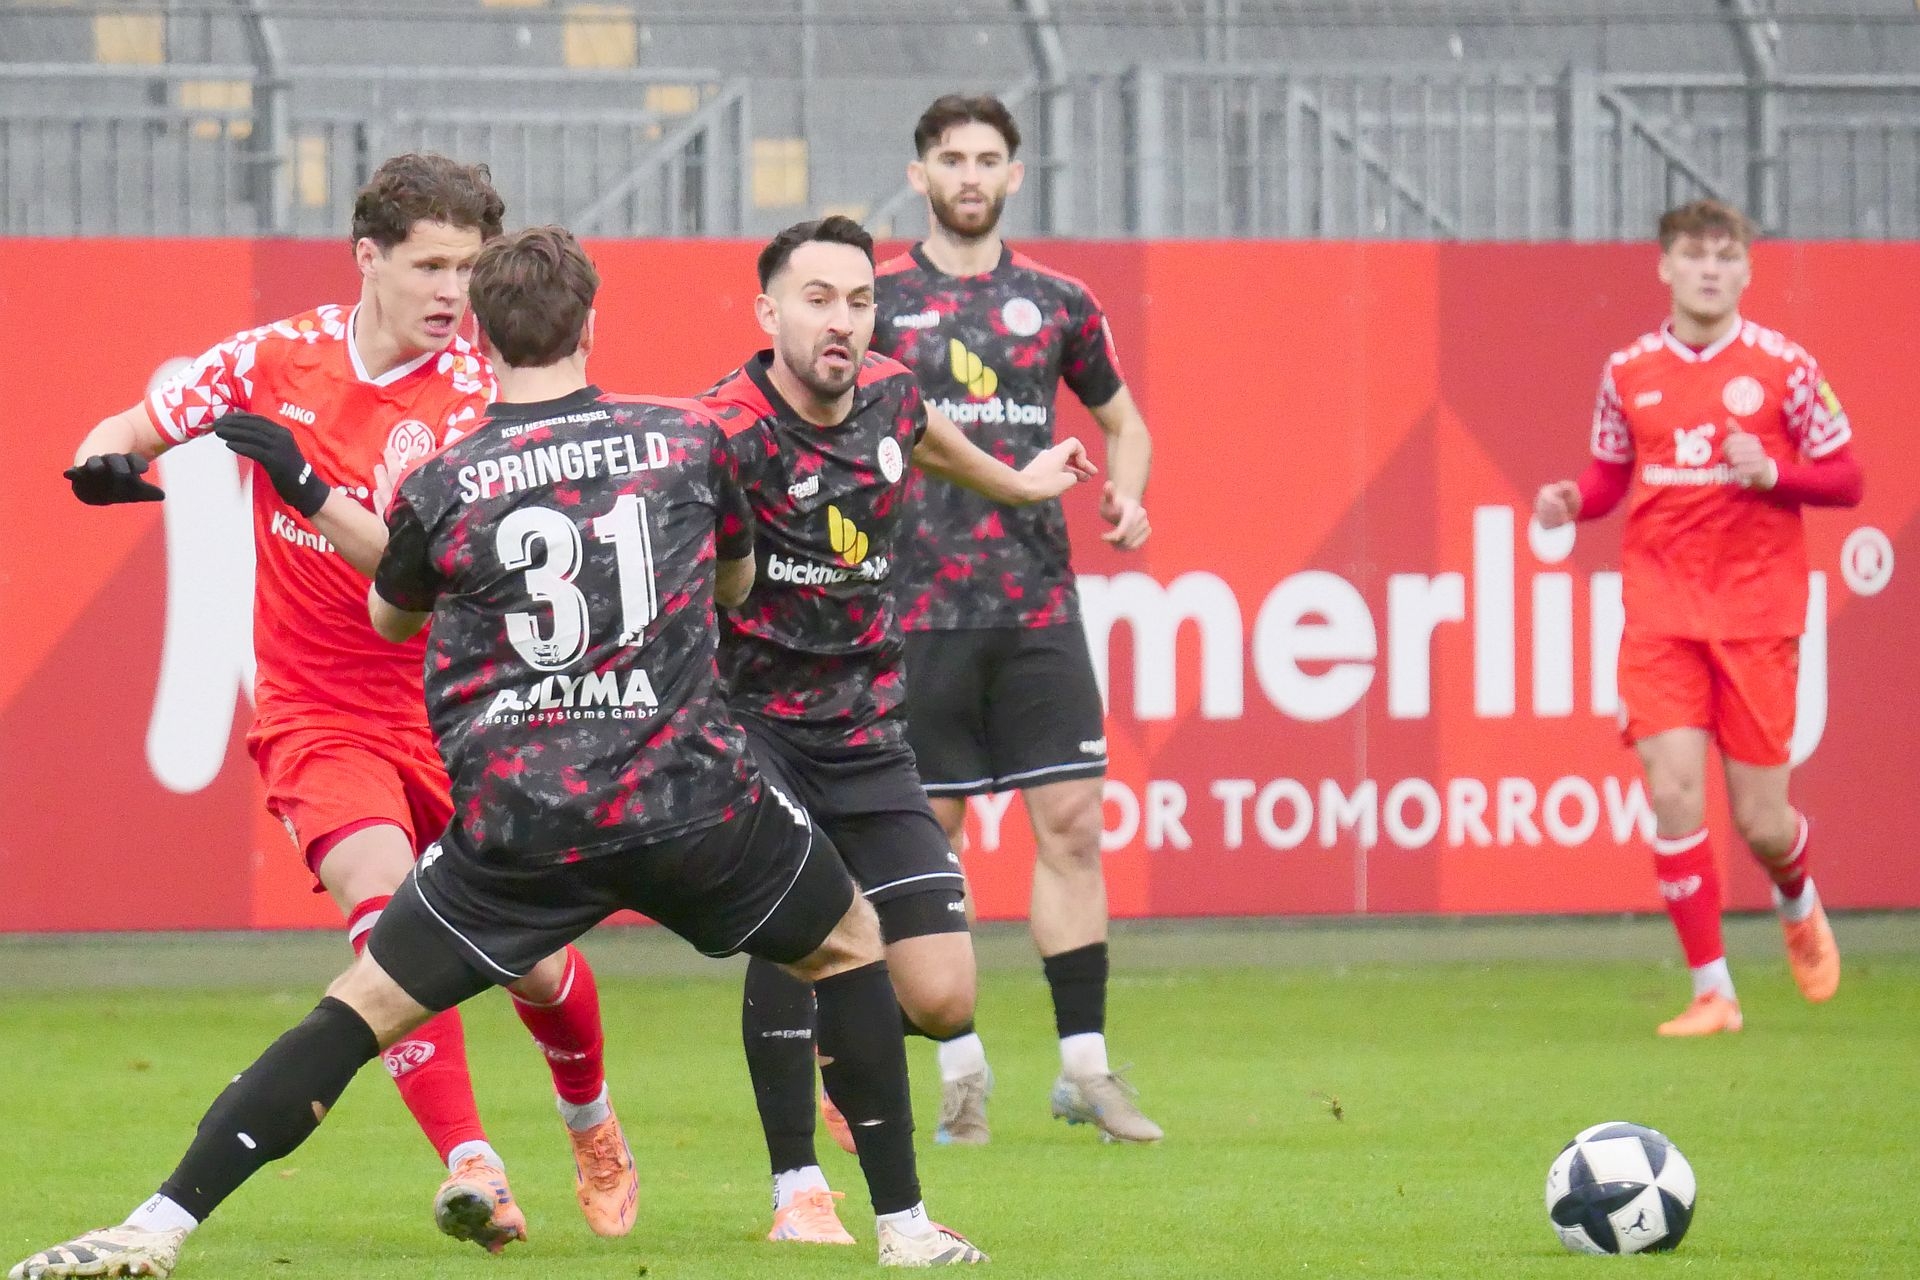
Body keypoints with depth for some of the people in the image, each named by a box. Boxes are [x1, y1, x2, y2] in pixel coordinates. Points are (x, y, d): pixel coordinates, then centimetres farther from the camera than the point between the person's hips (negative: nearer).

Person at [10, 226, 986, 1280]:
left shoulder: (439, 489, 1)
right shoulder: (689, 440, 3)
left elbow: (389, 616, 22)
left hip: (518, 826, 0)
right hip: (689, 797, 0)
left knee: (364, 1006, 8)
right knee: (850, 946, 24)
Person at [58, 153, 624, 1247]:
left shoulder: (473, 394, -10)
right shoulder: (277, 357, -2)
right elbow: (135, 427, 9)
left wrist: (308, 488, -31)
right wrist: (106, 460, -15)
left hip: (448, 707, 0)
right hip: (316, 711, 0)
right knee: (387, 904, -25)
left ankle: (593, 1129, 34)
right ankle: (470, 1166, -28)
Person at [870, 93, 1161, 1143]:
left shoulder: (1056, 302, 9)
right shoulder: (876, 300, 2)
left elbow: (1122, 421, 21)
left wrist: (1124, 496, 2)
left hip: (1039, 605, 2)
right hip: (918, 611, -2)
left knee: (1071, 825, -2)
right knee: (929, 839, 1)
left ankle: (1085, 1067, 4)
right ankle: (961, 1068, 11)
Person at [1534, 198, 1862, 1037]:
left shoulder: (1784, 368, -3)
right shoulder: (1629, 372, 4)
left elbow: (1845, 481, 1)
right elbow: (1610, 472, 16)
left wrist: (1772, 473, -17)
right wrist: (1574, 501, -6)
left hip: (1758, 612, -1)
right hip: (1660, 611, 1)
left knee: (1760, 823, 1)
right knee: (1673, 792, -13)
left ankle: (1798, 905, 38)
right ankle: (1711, 991, -2)